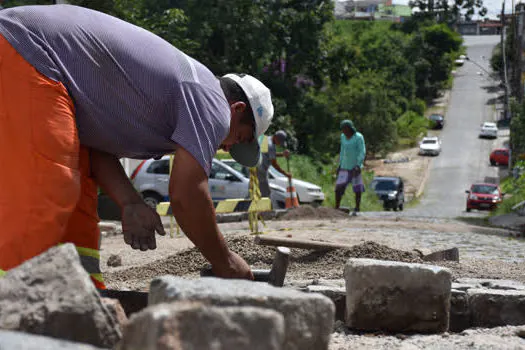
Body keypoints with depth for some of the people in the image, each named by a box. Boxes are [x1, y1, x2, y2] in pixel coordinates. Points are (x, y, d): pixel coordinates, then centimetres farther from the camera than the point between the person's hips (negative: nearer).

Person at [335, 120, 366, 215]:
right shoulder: (343, 137, 8)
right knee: (338, 188, -3)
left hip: (355, 167, -5)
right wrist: (340, 165, 14)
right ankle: (336, 209, 2)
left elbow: (362, 152, -15)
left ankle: (357, 209, 10)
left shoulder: (359, 137, -11)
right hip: (345, 167, 5)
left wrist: (358, 165, -25)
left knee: (357, 189, 1)